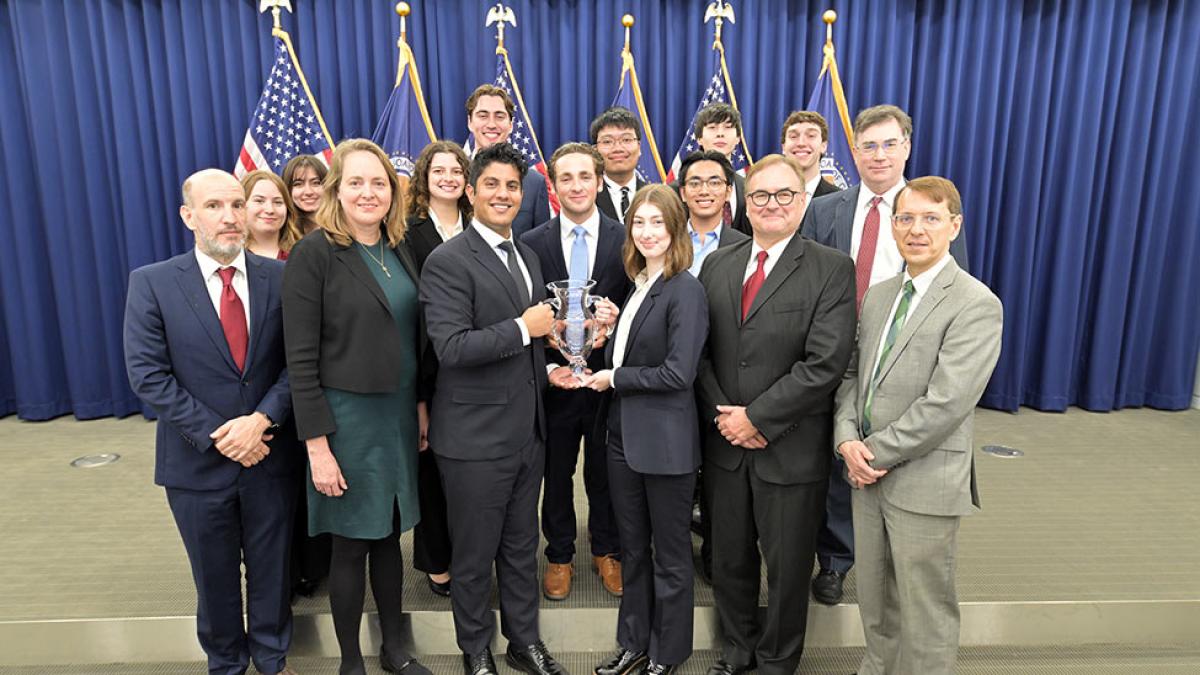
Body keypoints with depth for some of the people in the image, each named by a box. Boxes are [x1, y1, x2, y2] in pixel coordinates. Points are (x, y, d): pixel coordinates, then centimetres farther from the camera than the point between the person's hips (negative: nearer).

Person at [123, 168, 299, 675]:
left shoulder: (280, 277, -4)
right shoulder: (152, 283, -7)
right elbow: (147, 375, -11)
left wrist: (262, 419, -18)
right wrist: (215, 436, -16)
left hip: (270, 456, 1)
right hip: (198, 462, -1)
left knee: (271, 568, 16)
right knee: (214, 575, 18)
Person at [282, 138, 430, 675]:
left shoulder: (399, 248, 6)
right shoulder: (313, 254, -12)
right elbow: (301, 359, -14)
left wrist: (422, 405, 9)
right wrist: (317, 446, -15)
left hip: (399, 414, 6)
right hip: (345, 418, -5)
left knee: (389, 537, 17)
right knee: (351, 545, 9)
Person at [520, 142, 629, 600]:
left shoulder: (625, 241, -3)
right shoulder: (531, 244, -2)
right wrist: (547, 367, -14)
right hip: (554, 382, 0)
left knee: (606, 475, 16)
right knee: (556, 476, 15)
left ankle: (607, 552, 38)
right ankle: (559, 556, 35)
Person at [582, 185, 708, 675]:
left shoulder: (685, 290, -15)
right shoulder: (638, 284, 10)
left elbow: (677, 373, -21)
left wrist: (614, 379, -12)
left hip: (665, 440, -8)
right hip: (624, 433, 8)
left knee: (669, 553, 11)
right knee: (632, 548, 19)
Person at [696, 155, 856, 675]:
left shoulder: (832, 269, -7)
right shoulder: (717, 265, 7)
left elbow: (824, 363, -17)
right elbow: (699, 351, 4)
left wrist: (757, 417, -16)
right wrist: (722, 415, -8)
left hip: (791, 450, -4)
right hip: (725, 443, 4)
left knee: (787, 568, 13)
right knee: (729, 560, 18)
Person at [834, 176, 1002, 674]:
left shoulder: (975, 305, -14)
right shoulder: (877, 296, 10)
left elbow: (945, 404, -21)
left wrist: (876, 452, -14)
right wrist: (848, 439, -6)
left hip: (924, 483, -6)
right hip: (868, 474, 7)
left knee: (924, 611, 9)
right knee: (874, 600, 21)